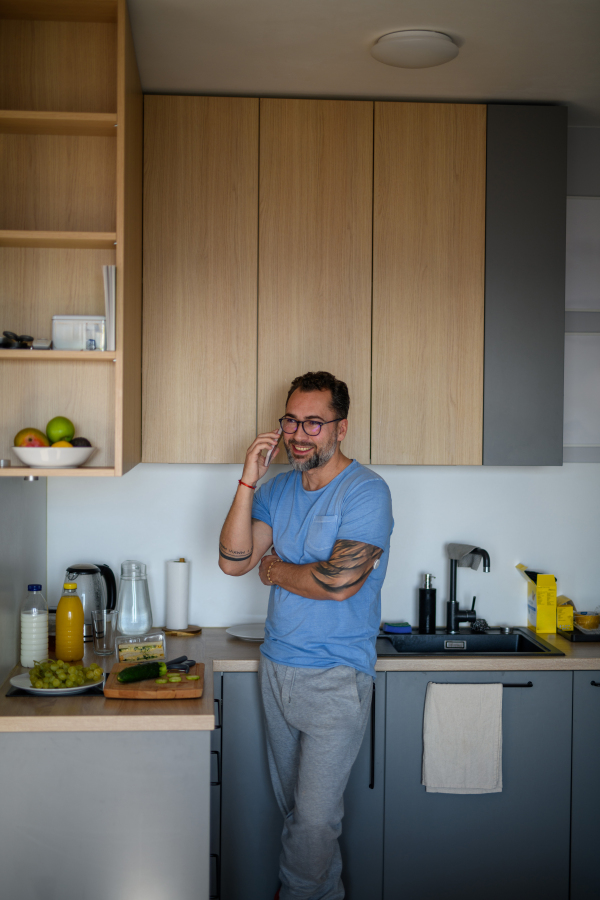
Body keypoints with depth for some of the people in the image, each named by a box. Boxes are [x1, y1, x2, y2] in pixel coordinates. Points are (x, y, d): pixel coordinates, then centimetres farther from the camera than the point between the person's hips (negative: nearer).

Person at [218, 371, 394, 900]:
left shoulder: (366, 492, -13)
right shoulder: (278, 489, 7)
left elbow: (338, 581, -22)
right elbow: (233, 561, -3)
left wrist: (273, 569, -6)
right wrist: (248, 482, -11)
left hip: (335, 679, -6)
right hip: (276, 667, 7)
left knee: (314, 820, -4)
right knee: (294, 809, 17)